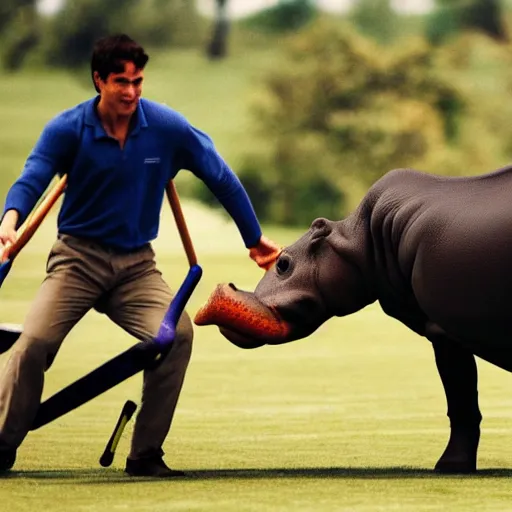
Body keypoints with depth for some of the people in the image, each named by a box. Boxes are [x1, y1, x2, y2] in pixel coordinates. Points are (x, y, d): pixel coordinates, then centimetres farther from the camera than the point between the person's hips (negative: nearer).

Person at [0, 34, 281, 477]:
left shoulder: (167, 128, -6)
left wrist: (255, 239, 10)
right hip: (78, 257, -1)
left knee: (177, 333, -23)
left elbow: (221, 178, 4)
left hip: (136, 264, 1)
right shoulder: (67, 130, -9)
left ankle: (146, 456, -11)